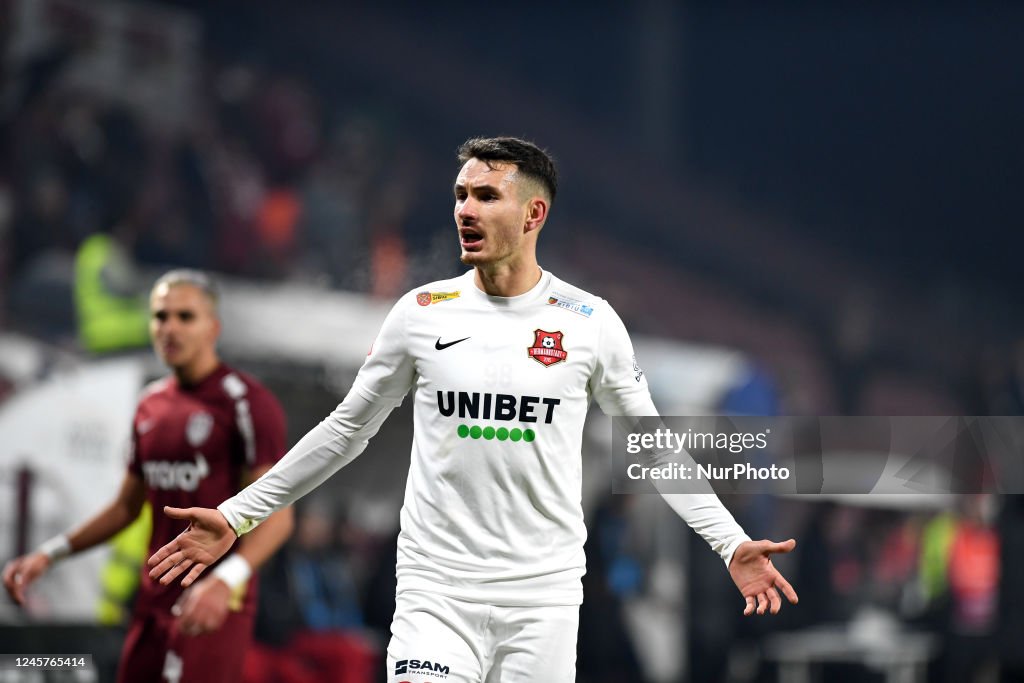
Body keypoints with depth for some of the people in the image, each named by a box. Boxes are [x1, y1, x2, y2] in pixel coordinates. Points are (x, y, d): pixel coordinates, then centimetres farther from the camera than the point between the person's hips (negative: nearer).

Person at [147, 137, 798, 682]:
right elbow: (346, 430, 12)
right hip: (436, 589, 0)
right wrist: (236, 517, 10)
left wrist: (732, 542, 4)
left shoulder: (591, 322, 1)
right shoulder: (423, 312, 2)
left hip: (544, 594, 0)